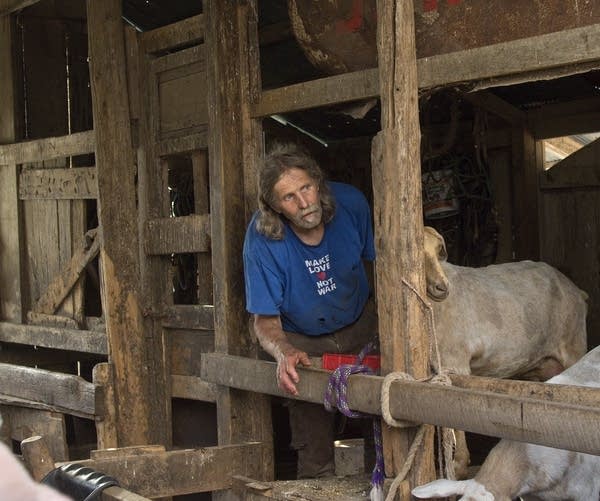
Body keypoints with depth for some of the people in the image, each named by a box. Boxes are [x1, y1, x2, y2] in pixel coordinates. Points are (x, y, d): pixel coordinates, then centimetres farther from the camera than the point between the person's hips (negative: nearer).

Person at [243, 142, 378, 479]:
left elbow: (378, 262, -1)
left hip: (361, 324, 2)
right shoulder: (263, 237, -26)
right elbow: (265, 321, -19)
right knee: (315, 456, -5)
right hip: (304, 343, -2)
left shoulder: (350, 203, -21)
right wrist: (284, 354, -39)